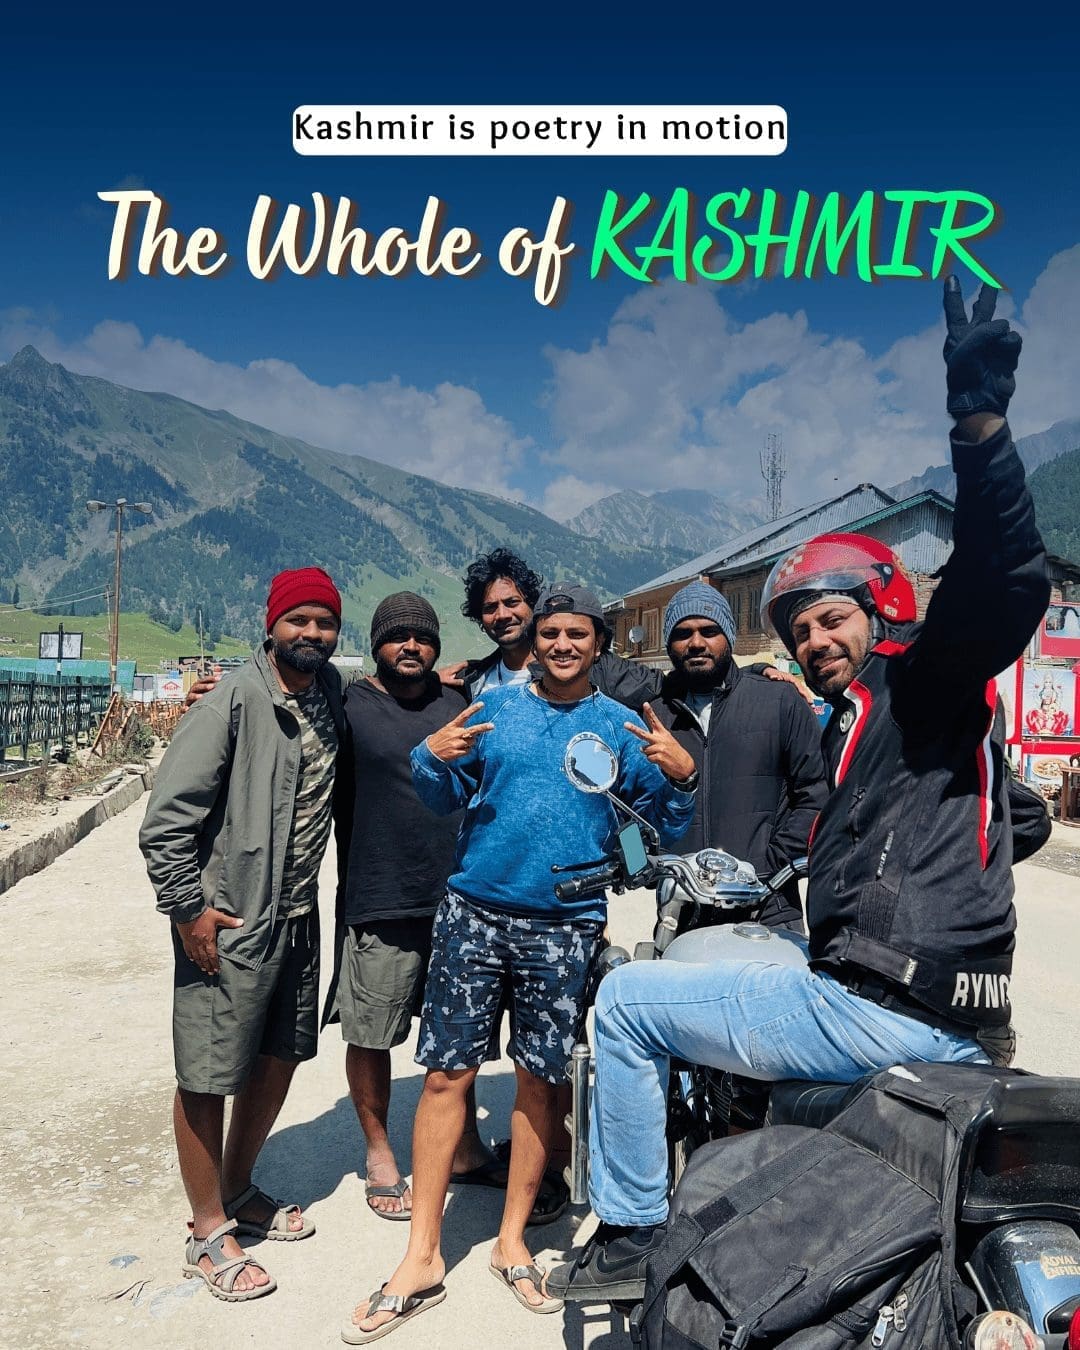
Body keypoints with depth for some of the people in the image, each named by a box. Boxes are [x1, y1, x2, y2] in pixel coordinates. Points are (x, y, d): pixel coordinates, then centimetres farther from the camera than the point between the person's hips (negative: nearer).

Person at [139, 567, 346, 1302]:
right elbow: (167, 819, -16)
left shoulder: (331, 692, 3)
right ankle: (209, 1233, 24)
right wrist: (189, 909, -15)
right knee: (210, 1075, 5)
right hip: (226, 922, -7)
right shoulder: (233, 702, -17)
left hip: (297, 916, 7)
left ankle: (238, 1190, 40)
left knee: (280, 1056, 19)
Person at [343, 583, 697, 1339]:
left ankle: (513, 1240, 29)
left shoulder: (623, 727, 5)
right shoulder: (494, 709, 5)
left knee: (541, 1080, 9)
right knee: (447, 1074, 1)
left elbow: (670, 825, 3)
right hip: (475, 913, 0)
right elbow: (446, 798, 8)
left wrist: (681, 776, -17)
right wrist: (433, 759, -12)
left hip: (566, 928, 0)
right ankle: (423, 1260, 15)